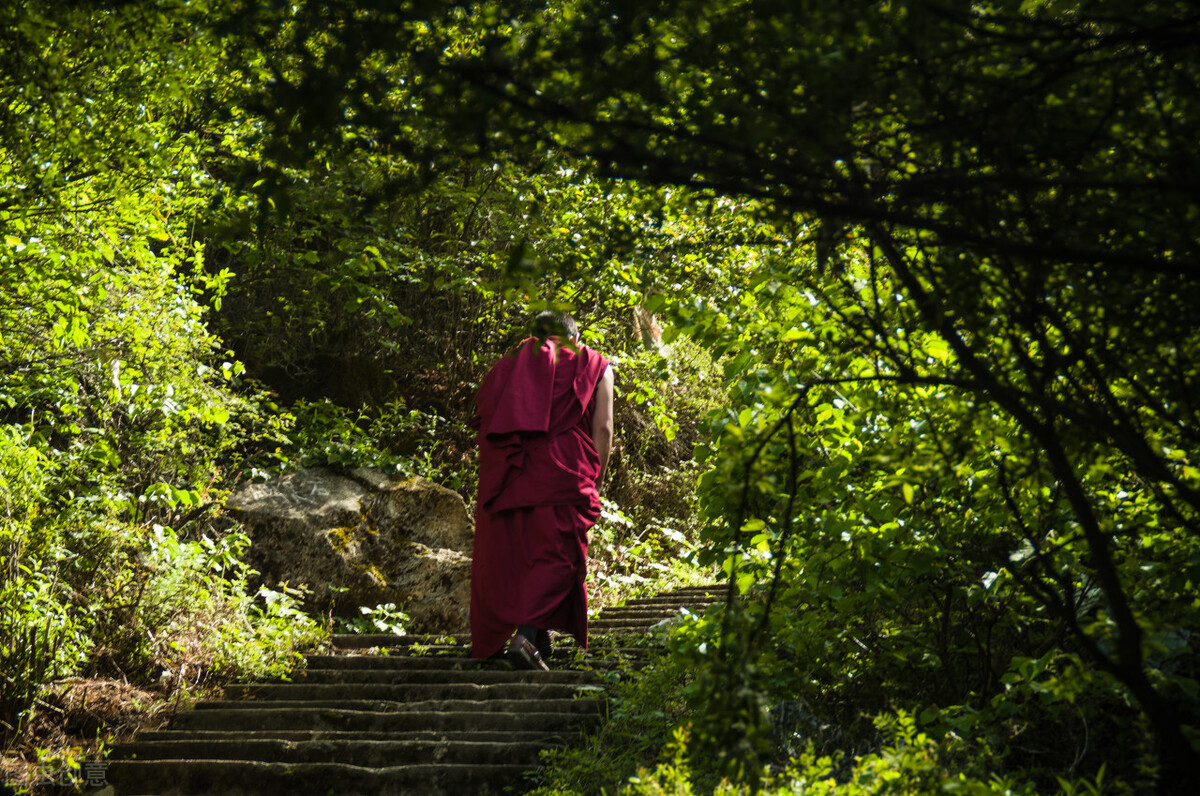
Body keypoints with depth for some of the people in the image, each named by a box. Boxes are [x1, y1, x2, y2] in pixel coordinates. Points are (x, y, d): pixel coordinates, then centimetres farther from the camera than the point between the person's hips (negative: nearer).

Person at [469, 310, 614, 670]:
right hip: (563, 474, -3)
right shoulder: (594, 366, 17)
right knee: (557, 555, -6)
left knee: (508, 554, 13)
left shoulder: (508, 365, 23)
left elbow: (484, 426, 14)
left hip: (508, 474, 4)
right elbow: (602, 429, 5)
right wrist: (594, 482, 10)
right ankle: (525, 636, -24)